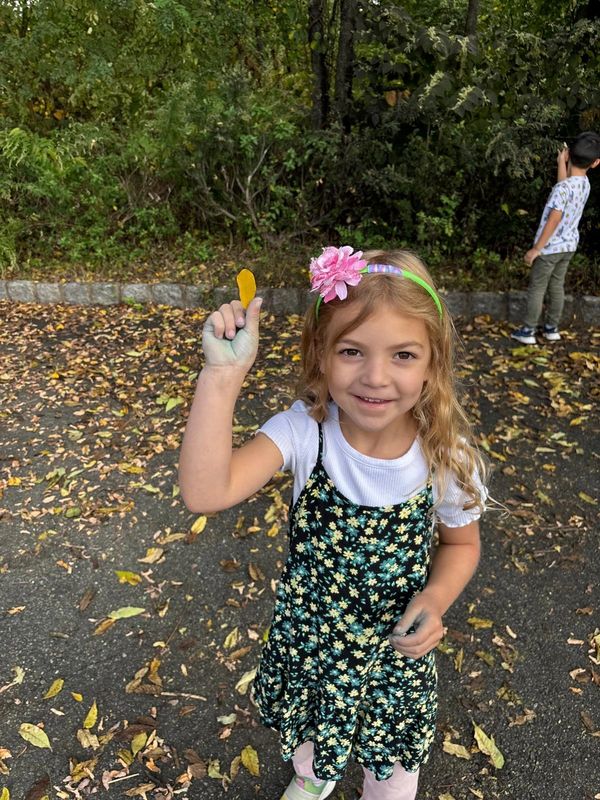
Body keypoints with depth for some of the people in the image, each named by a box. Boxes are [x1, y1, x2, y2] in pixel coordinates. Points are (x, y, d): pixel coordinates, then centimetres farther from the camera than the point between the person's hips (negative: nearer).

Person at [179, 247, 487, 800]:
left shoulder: (448, 456, -24)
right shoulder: (305, 433, -27)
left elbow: (461, 543, -4)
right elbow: (205, 492, -41)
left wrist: (434, 600, -22)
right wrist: (223, 374, -47)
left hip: (395, 649, -1)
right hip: (308, 635, 2)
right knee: (308, 729, 33)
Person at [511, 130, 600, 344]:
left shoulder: (563, 187, -24)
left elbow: (553, 221, -26)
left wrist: (536, 249, -21)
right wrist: (561, 162, 22)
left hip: (550, 247, -8)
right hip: (569, 246, 8)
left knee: (537, 288, 1)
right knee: (557, 286, 16)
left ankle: (528, 331, 7)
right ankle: (552, 328, 25)